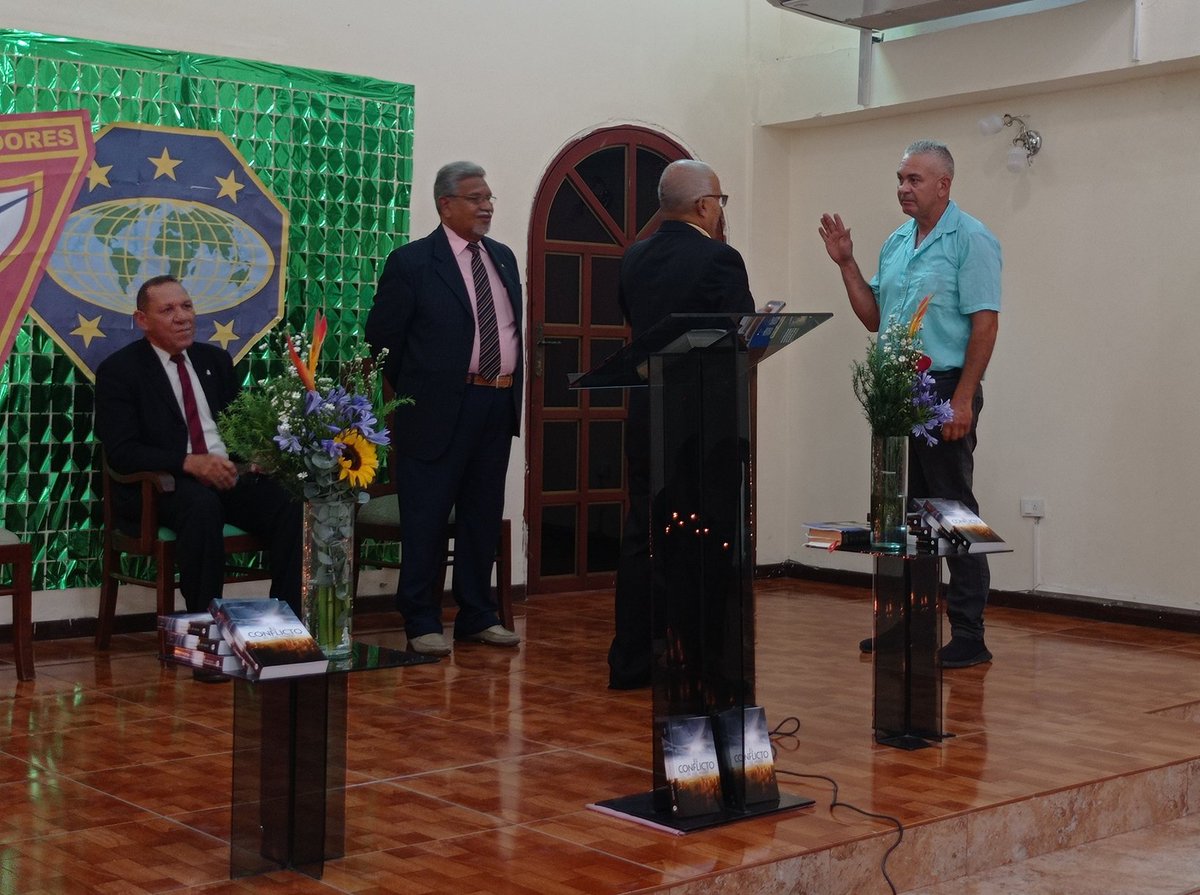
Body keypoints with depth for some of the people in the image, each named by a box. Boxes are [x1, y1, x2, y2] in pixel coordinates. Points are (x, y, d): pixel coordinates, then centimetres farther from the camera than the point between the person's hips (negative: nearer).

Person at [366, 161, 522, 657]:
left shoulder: (503, 258, 13)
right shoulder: (411, 262, -5)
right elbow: (382, 334, -3)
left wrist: (512, 387, 12)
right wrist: (413, 390, 3)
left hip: (498, 405, 6)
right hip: (441, 407, -6)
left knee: (483, 516, 12)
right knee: (426, 518, -1)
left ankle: (477, 616, 22)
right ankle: (422, 623, 8)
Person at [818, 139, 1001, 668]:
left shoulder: (971, 241, -8)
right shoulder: (896, 244, 15)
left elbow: (985, 323, -14)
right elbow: (873, 318, 16)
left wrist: (962, 399, -20)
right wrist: (846, 264, 6)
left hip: (945, 391, -8)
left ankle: (968, 637, 1)